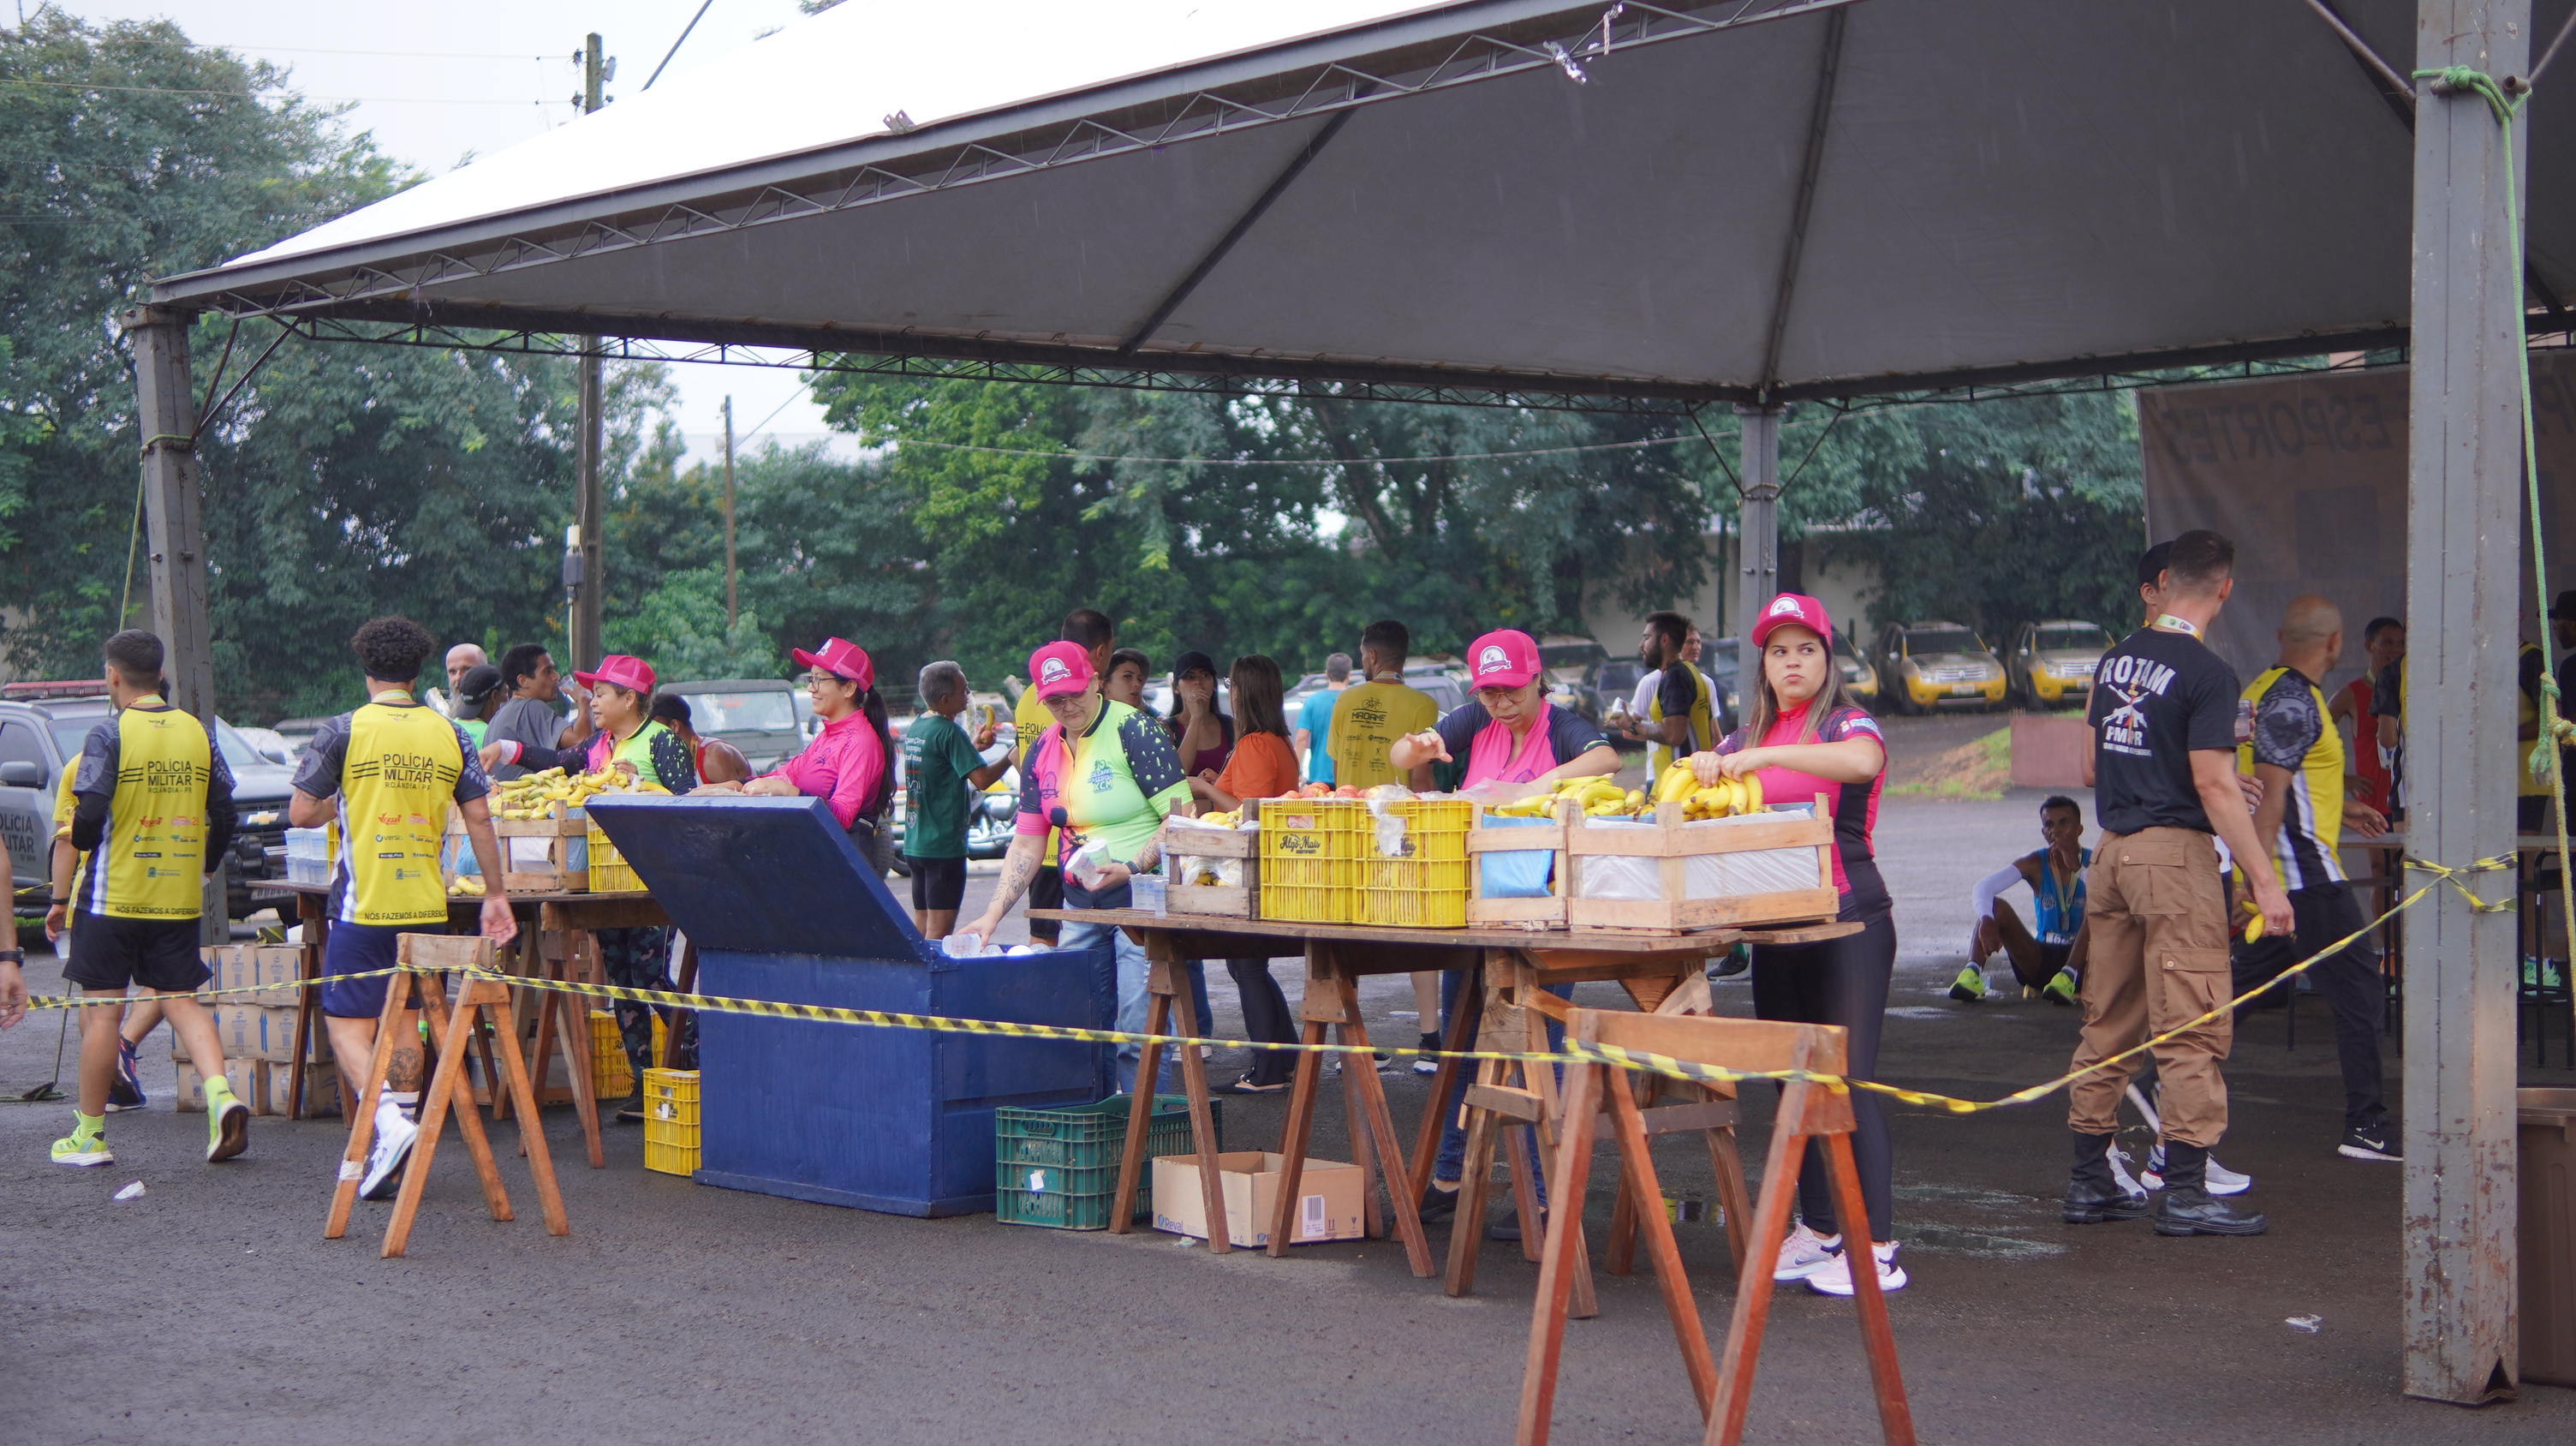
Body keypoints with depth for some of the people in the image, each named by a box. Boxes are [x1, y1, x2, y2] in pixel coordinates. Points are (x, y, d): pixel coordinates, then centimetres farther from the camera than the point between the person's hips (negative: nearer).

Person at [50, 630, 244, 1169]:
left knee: (102, 1010, 4)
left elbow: (89, 816, -17)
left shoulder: (109, 735, -10)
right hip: (179, 899, 4)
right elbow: (224, 815, 6)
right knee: (181, 1000, 9)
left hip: (113, 897, -4)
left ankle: (89, 1134, 11)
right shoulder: (198, 732, 4)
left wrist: (80, 837, 6)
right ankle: (220, 1093, -13)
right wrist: (204, 867, 22)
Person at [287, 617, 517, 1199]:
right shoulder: (449, 735, 5)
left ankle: (387, 1114, -21)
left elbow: (300, 813, -4)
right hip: (426, 906, 4)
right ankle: (401, 1139, 15)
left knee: (348, 1023, 1)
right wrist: (495, 895, 11)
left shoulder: (343, 732, -5)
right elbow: (479, 818, 5)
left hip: (363, 906, -4)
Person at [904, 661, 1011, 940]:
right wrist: (1011, 757, -6)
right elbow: (981, 778, -20)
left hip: (915, 842, 9)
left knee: (921, 925, 14)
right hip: (944, 844, -9)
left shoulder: (916, 727, 12)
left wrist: (973, 747, 18)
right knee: (939, 930, -7)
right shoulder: (949, 731, -16)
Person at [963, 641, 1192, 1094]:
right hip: (1080, 906, 7)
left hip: (1140, 899, -7)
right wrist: (992, 914, 6)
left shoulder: (1135, 730, -9)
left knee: (1137, 1030, -10)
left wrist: (1131, 868, -23)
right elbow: (1027, 843, 15)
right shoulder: (1043, 750, 11)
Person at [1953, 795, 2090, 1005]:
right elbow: (1983, 887, -17)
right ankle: (1973, 974, -39)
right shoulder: (2035, 864, -2)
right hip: (2041, 959, 2)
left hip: (2080, 958, -2)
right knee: (1996, 906, -18)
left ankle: (2068, 977, -39)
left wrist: (2076, 866, -34)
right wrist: (1986, 921, -37)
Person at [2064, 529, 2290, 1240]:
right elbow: (2214, 786, -16)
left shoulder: (2115, 658, 10)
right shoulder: (2206, 673, -12)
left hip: (2111, 851, 7)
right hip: (2175, 851, -7)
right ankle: (2185, 1192, -4)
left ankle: (2089, 1181, 15)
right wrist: (2265, 881, -13)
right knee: (2191, 1027, -3)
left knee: (2108, 1022, 12)